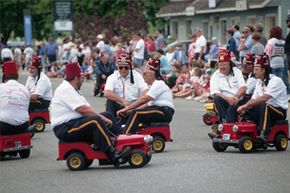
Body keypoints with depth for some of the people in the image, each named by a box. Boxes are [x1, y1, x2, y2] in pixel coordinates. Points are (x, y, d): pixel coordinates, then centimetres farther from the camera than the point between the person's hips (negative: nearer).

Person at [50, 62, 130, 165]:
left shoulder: (71, 90, 20)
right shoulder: (65, 90, -14)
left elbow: (87, 108, 12)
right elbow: (83, 109, -22)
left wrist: (103, 117, -2)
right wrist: (102, 118, -17)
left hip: (75, 122, 11)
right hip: (64, 128, -11)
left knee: (108, 115, 7)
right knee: (96, 121, -32)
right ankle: (113, 155, -37)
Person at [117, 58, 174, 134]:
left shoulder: (159, 84, -9)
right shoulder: (154, 85, 25)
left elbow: (143, 99, -18)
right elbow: (148, 104, 17)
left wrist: (127, 108, -17)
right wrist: (130, 110, 6)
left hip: (165, 112, -10)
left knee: (135, 114, -25)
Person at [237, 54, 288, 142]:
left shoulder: (275, 81, -17)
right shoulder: (259, 82, 12)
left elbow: (264, 98, -29)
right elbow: (253, 100, 7)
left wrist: (245, 105, -30)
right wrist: (244, 107, -15)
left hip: (280, 111, -8)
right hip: (266, 110, 8)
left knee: (264, 105, -37)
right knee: (247, 111, -11)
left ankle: (264, 134, -40)